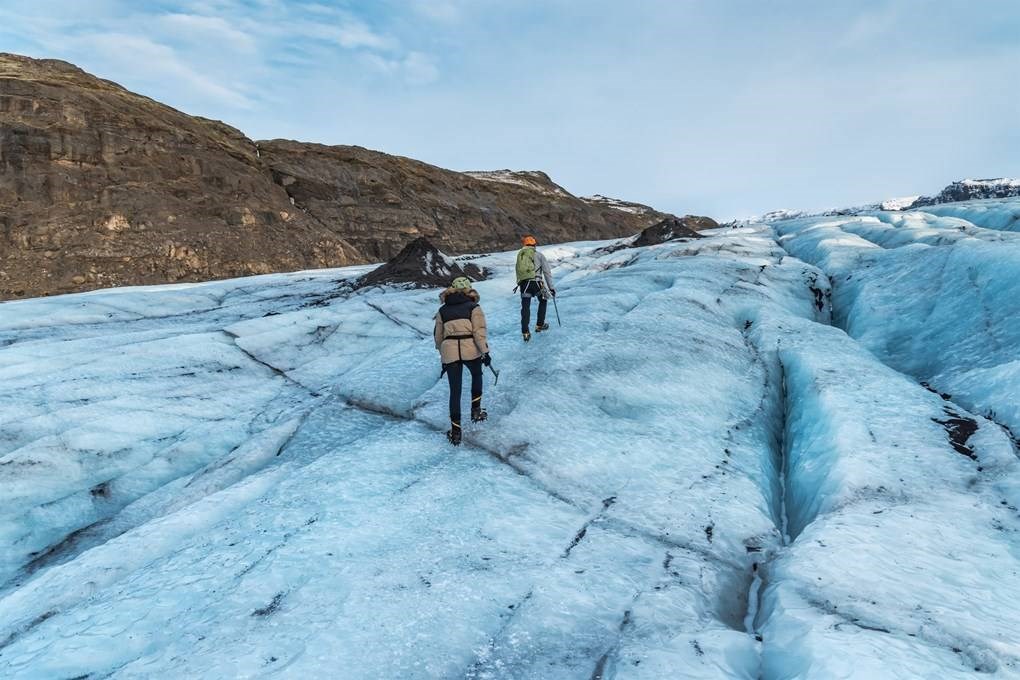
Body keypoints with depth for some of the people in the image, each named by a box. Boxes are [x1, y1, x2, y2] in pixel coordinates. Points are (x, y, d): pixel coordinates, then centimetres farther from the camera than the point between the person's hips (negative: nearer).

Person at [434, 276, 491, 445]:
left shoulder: (442, 311, 15)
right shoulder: (473, 307, 5)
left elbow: (439, 337, 18)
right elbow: (479, 331, -6)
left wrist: (443, 357, 27)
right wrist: (485, 352, -5)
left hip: (449, 352, 2)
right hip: (471, 350, -2)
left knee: (455, 391, 7)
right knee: (476, 375, 30)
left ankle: (455, 432, 6)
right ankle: (476, 411, 30)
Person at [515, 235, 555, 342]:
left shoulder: (519, 255, 17)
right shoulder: (539, 255, 9)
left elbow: (518, 272, 14)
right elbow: (547, 272, 4)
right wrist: (551, 287, 6)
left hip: (523, 283, 2)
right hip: (536, 282, -2)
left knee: (525, 307, 5)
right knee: (543, 300, 24)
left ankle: (525, 332, -4)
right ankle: (540, 325, 26)